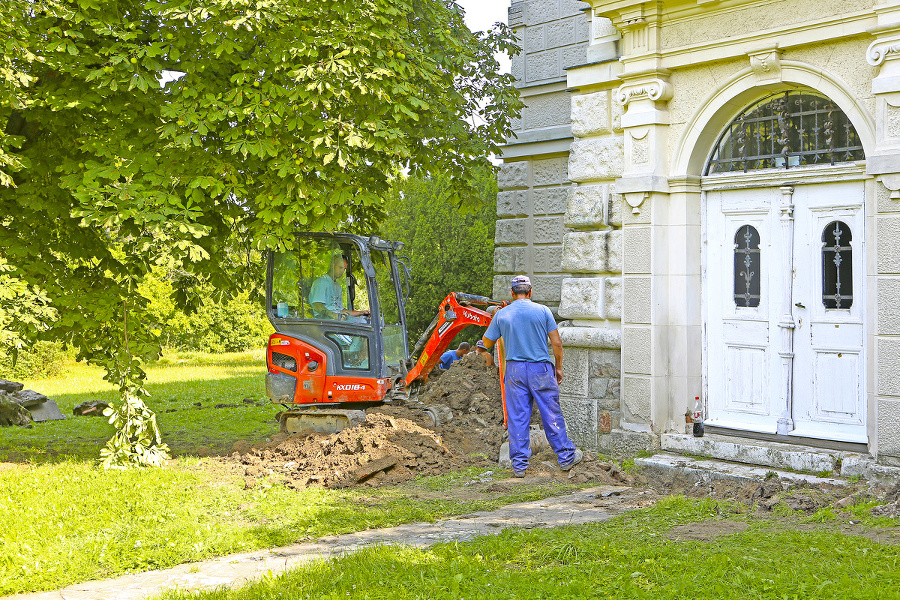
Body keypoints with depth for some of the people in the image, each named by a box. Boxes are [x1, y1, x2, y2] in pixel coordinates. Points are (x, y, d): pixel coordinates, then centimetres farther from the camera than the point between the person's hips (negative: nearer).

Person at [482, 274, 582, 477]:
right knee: (551, 414, 8)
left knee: (517, 417, 4)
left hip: (515, 370, 1)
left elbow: (487, 342, 11)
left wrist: (494, 321, 26)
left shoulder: (502, 315, 1)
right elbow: (556, 343, -3)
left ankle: (519, 464, 5)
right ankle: (566, 457, 18)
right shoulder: (542, 310, -3)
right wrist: (558, 367, 9)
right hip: (541, 369, -1)